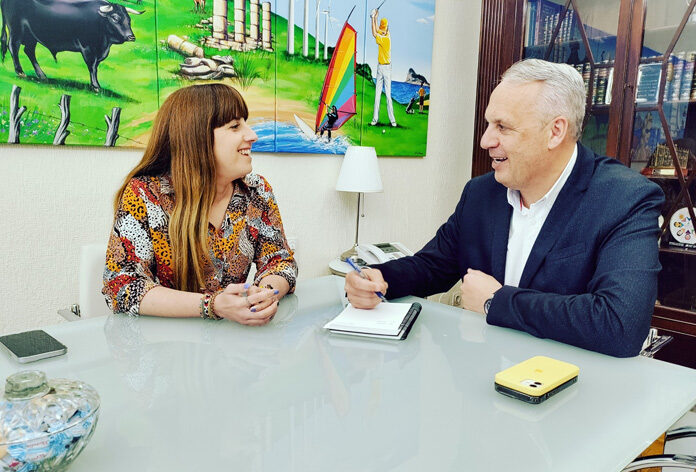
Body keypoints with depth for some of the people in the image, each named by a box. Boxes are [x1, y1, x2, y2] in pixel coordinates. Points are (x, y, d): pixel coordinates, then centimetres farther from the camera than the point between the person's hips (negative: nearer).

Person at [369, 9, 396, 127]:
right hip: (380, 67, 8)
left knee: (388, 94, -7)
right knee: (377, 94, 6)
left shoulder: (387, 38, -18)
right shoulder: (384, 34, 4)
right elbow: (377, 30, 22)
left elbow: (374, 34, -21)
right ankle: (375, 118, 8)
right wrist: (375, 18, 16)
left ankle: (392, 119, -3)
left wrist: (373, 18, -16)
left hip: (386, 67, -8)